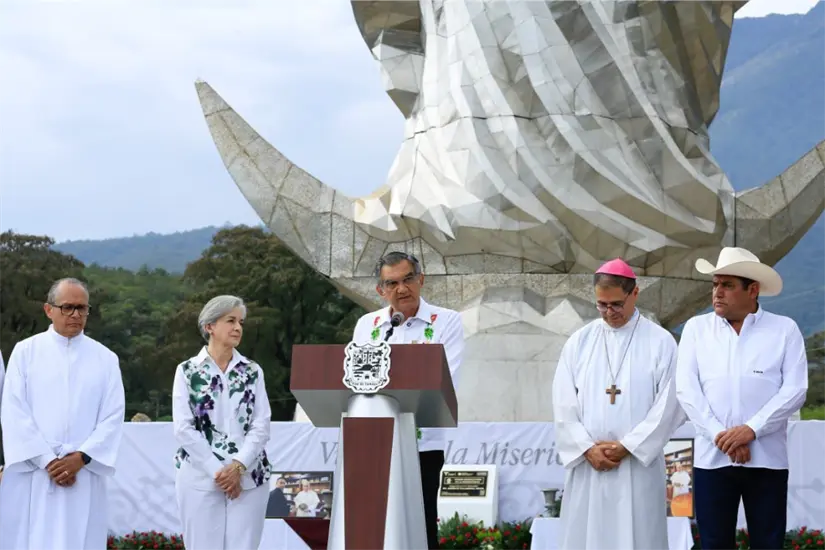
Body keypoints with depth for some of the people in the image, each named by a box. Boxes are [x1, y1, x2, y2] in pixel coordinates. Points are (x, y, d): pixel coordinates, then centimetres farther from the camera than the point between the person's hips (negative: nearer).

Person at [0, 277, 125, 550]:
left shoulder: (105, 359, 9)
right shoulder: (25, 351, 5)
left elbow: (113, 416, 3)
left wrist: (81, 458, -10)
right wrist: (47, 461, -10)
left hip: (83, 476, 1)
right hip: (31, 472, -1)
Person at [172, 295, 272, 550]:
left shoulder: (253, 371, 10)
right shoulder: (187, 371, 3)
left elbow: (261, 425, 2)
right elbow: (183, 428, -4)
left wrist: (238, 466, -13)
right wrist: (217, 471, -12)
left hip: (249, 477, 2)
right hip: (201, 477, -2)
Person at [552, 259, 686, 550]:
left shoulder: (660, 342, 0)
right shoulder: (579, 342, 7)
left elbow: (668, 405, -5)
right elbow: (564, 404, 4)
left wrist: (627, 447, -9)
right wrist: (587, 448, -7)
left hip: (638, 463, -2)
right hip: (587, 464, 2)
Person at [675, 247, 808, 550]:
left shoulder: (785, 329, 2)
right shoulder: (696, 328, 7)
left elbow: (795, 389, -5)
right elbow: (687, 389, 0)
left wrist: (752, 429, -14)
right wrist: (719, 435, -11)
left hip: (767, 459, -1)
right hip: (711, 458, 1)